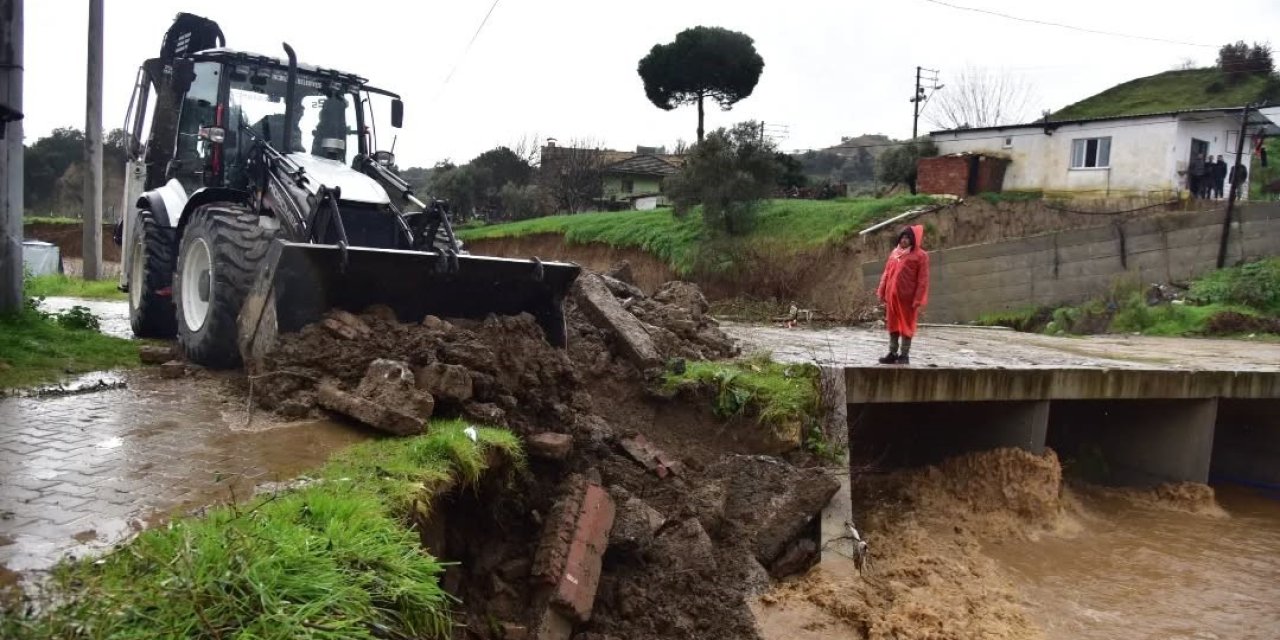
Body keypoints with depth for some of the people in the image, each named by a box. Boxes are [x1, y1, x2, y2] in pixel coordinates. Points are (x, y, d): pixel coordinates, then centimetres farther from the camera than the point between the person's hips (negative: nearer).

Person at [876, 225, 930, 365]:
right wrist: (881, 292, 10)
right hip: (892, 296, 6)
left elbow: (923, 279, -9)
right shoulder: (894, 253, 13)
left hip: (907, 297, -6)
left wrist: (918, 299, -15)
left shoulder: (920, 255, -5)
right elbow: (886, 273, 15)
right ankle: (893, 353, 19)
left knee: (906, 325, 2)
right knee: (893, 325, 11)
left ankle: (904, 355, 8)